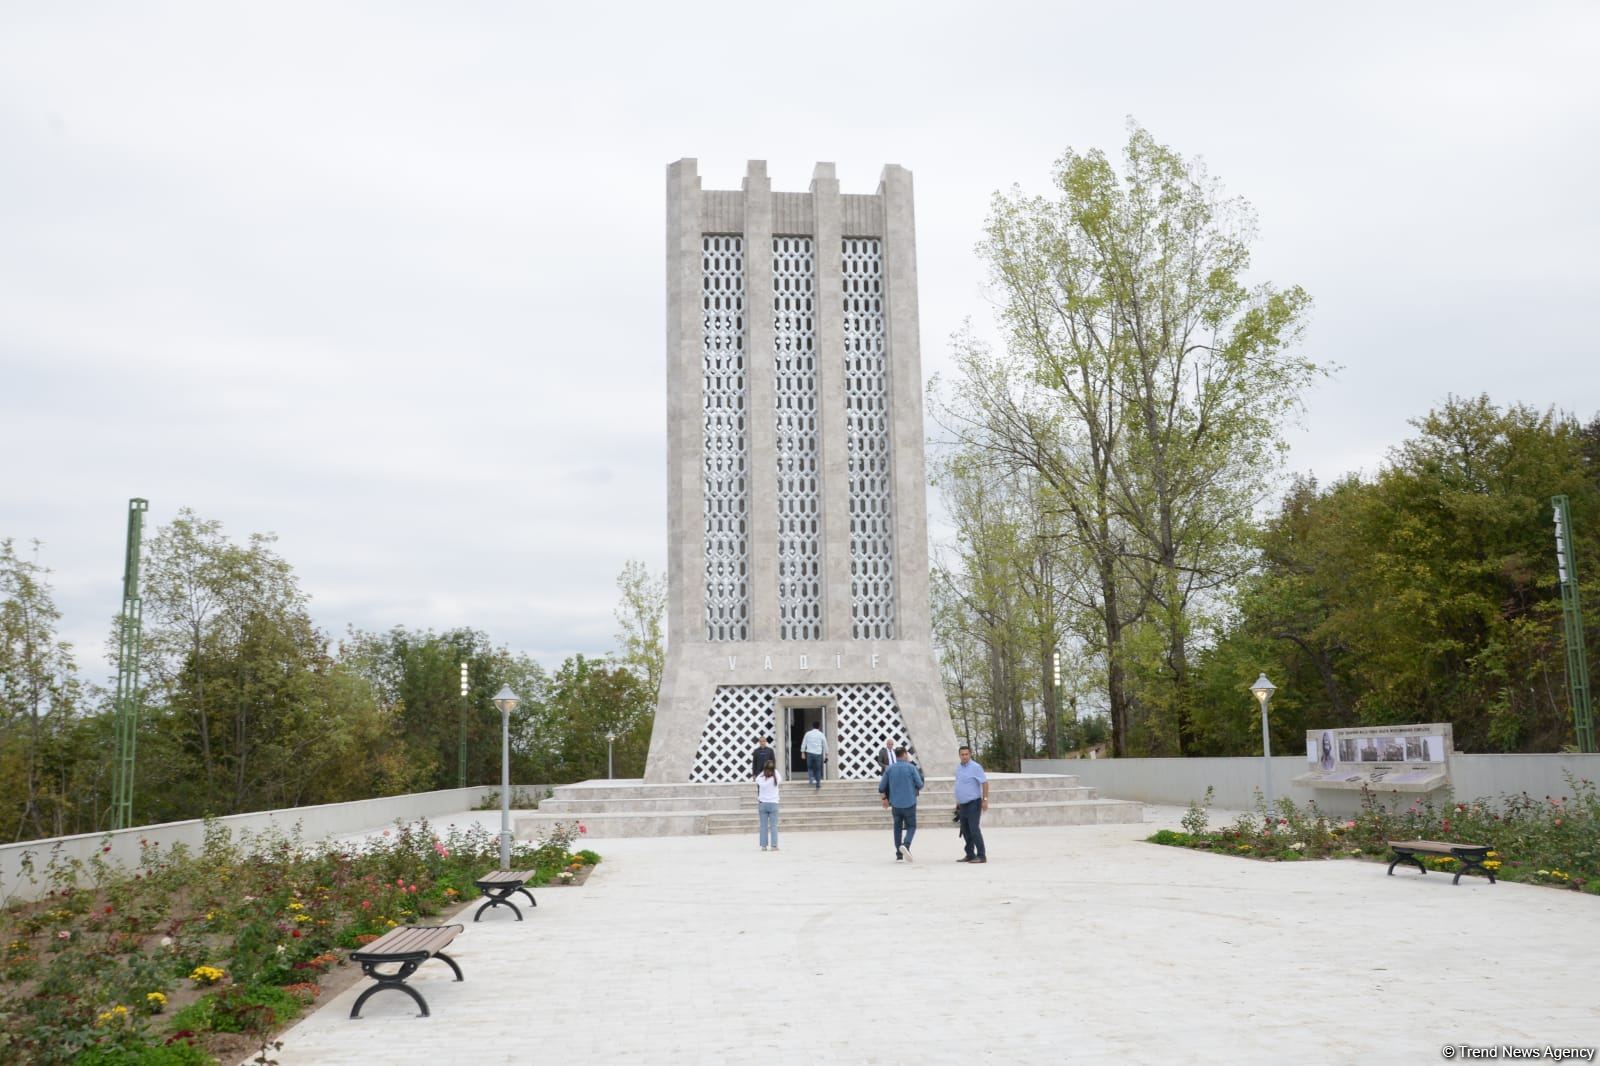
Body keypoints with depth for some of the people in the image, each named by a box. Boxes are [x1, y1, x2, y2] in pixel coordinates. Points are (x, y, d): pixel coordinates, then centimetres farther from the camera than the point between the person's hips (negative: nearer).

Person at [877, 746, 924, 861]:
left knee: (897, 827, 12)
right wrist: (916, 788, 18)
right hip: (910, 803, -3)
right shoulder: (911, 767, -7)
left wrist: (884, 798, 21)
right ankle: (906, 845, -19)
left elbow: (881, 787, 5)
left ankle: (899, 855, 11)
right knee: (911, 826, 8)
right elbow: (920, 785, -5)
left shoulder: (890, 768, 1)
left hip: (896, 803, 3)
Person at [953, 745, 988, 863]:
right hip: (963, 805, 8)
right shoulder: (959, 768, 13)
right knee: (965, 831, 10)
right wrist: (958, 803, 21)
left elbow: (985, 783, -12)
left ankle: (981, 856, -11)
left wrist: (985, 800, -17)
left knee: (974, 830, -13)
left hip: (973, 803, -8)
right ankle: (970, 855, 19)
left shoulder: (975, 767, -10)